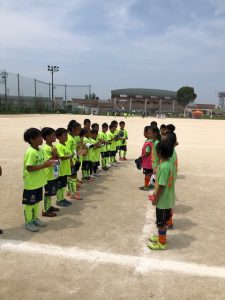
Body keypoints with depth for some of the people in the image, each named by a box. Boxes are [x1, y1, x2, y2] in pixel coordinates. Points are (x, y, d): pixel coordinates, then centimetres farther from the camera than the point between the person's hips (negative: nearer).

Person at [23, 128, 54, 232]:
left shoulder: (41, 150, 5)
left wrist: (48, 162, -4)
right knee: (29, 203, 6)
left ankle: (35, 218, 35)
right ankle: (28, 222, 20)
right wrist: (44, 165, -28)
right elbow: (29, 168, -25)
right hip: (31, 183, -8)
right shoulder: (30, 152, -22)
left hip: (39, 182, 8)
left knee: (36, 201, 20)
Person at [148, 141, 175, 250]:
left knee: (161, 222, 7)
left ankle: (162, 243, 22)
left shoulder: (164, 166, -27)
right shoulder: (168, 163, 3)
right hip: (166, 198, 9)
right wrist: (155, 194, 19)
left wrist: (155, 199, -14)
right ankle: (161, 237, 40)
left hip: (163, 199, -9)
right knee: (161, 221, 24)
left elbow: (161, 185, -24)